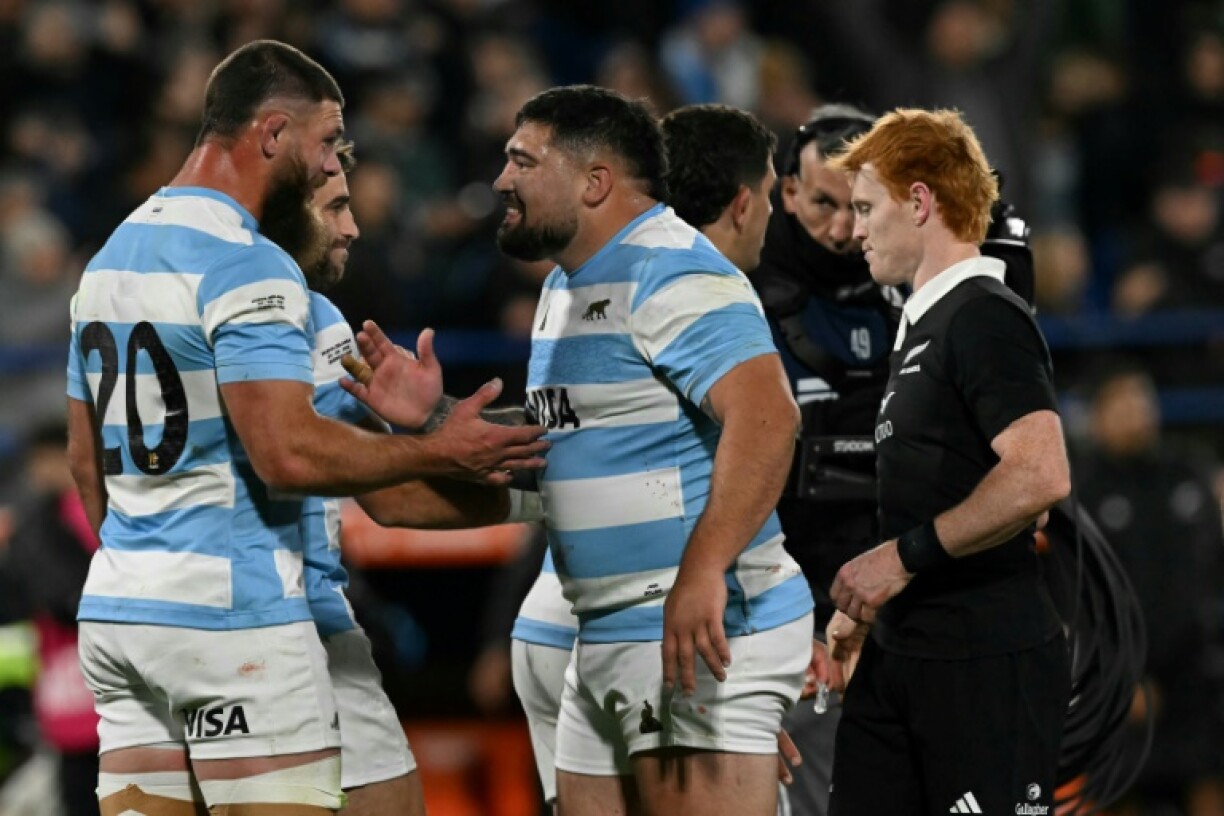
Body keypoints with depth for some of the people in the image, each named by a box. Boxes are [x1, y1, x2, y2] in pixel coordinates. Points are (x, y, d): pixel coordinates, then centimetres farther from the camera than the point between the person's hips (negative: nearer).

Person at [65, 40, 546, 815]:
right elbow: (289, 452, -21)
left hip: (117, 605, 9)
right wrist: (441, 451, -12)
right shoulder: (246, 265, -13)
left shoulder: (112, 255, 16)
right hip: (235, 615, -9)